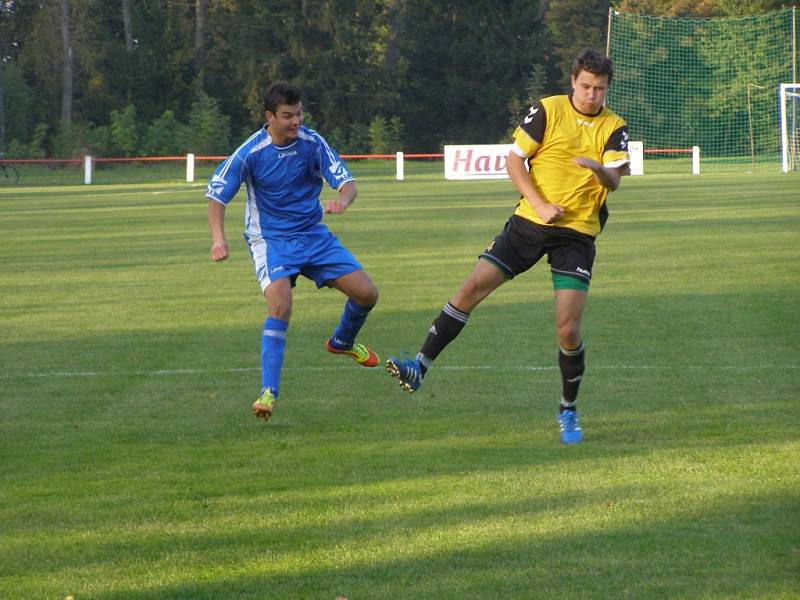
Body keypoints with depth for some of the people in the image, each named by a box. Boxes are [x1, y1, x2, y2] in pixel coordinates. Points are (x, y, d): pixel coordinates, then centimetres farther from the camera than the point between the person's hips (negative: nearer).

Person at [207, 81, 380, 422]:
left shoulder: (312, 143, -9)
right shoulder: (250, 153, -17)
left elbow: (346, 182, -8)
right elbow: (217, 194, -9)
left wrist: (342, 200, -33)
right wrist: (218, 238, -24)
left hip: (313, 234, 4)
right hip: (270, 239, -4)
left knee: (367, 293, 0)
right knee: (280, 306, -28)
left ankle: (343, 342, 33)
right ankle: (269, 392, -23)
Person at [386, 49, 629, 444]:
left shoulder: (613, 128, 1)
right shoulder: (548, 111, -2)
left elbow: (614, 181, -12)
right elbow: (514, 160, -2)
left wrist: (598, 168, -36)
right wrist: (540, 205, -12)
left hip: (577, 234, -1)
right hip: (529, 222, 1)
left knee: (568, 331, -10)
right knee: (472, 288, -9)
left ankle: (568, 411, 11)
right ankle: (420, 368, -2)